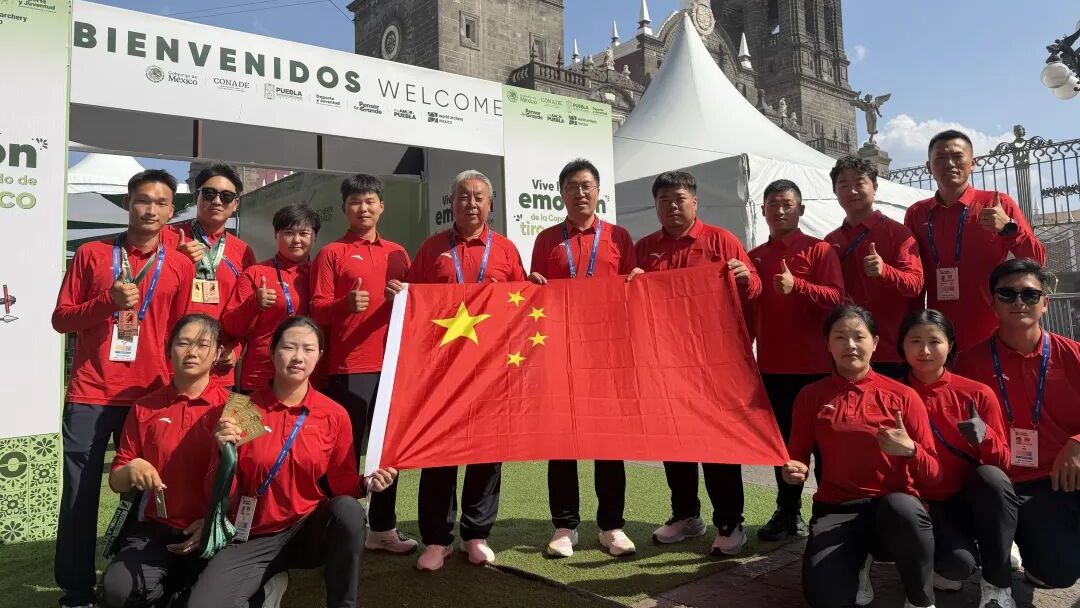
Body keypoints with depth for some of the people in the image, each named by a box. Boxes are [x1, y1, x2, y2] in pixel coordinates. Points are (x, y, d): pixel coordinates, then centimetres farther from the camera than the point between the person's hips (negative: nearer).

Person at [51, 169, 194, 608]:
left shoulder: (180, 266, 7)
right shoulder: (92, 254, 5)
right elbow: (61, 318, 4)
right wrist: (107, 301, -13)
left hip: (150, 396, 1)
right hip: (89, 394, 0)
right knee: (80, 496, 2)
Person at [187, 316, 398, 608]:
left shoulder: (335, 414, -5)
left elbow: (342, 482, 3)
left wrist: (364, 484, -19)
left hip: (309, 529, 1)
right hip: (254, 536, -1)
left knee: (348, 510, -32)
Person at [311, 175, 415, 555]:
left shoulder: (397, 253, 15)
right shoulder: (332, 253, 3)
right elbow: (317, 311, -3)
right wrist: (346, 304, -22)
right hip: (348, 367, -4)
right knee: (346, 450, -1)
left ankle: (383, 528, 21)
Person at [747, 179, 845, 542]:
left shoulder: (819, 250, -1)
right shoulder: (754, 257, 11)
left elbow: (837, 298, -13)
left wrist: (797, 286, -26)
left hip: (815, 365, -4)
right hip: (772, 365, 4)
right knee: (783, 439, 12)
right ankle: (788, 512, 23)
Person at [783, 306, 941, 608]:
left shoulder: (903, 396, 0)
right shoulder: (811, 396, 3)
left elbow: (933, 474, -1)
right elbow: (797, 456, 12)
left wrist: (909, 449, -21)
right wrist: (793, 470, -11)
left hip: (894, 504, 0)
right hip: (837, 508, 1)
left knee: (903, 508, -40)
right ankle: (858, 559, 12)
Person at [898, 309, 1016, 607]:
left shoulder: (978, 394, -5)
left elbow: (1003, 462, -5)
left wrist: (984, 435, -26)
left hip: (974, 499, 2)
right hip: (929, 504, -2)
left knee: (992, 477, -33)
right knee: (959, 563, -31)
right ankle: (944, 565, 10)